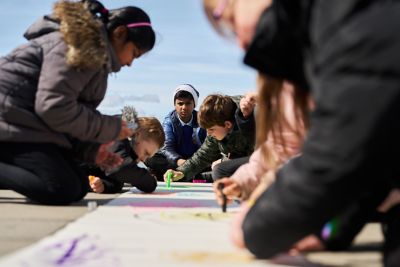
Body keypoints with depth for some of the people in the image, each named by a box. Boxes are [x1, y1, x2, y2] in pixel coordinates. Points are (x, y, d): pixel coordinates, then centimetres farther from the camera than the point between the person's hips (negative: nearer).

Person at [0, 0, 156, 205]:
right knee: (63, 190, -21)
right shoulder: (82, 45, -14)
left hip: (25, 124, 10)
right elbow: (54, 108, -23)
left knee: (79, 188, 2)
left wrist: (90, 150, 3)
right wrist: (112, 128, -12)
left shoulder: (95, 54, 18)